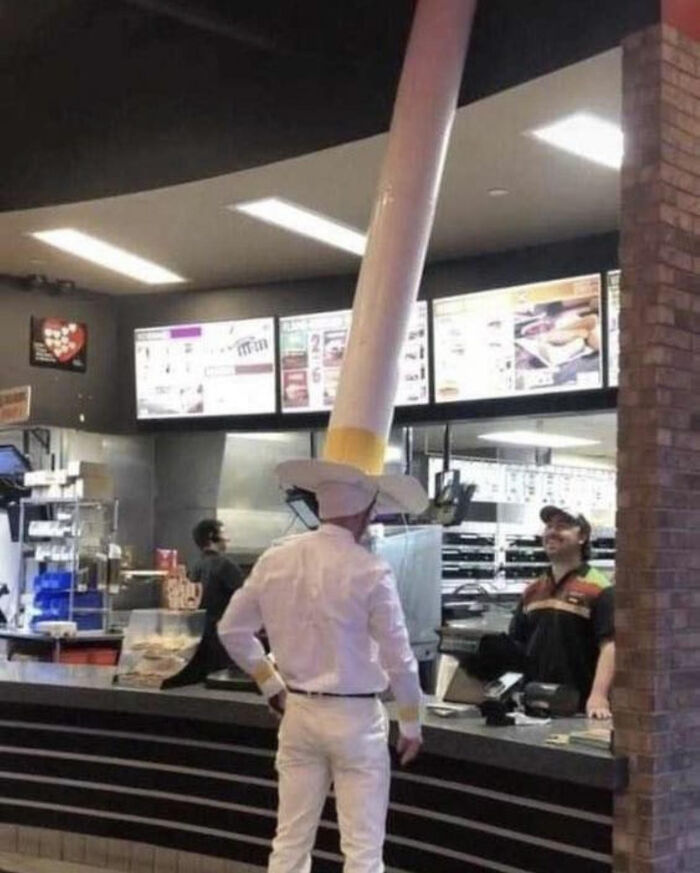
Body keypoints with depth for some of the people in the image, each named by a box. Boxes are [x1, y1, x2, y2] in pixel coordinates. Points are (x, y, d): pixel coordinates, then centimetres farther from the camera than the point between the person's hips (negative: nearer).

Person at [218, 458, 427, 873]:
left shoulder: (275, 560, -2)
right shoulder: (371, 571, -17)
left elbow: (232, 629, 8)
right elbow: (398, 659, -12)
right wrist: (411, 724, 1)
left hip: (298, 712, 5)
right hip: (354, 716, -5)